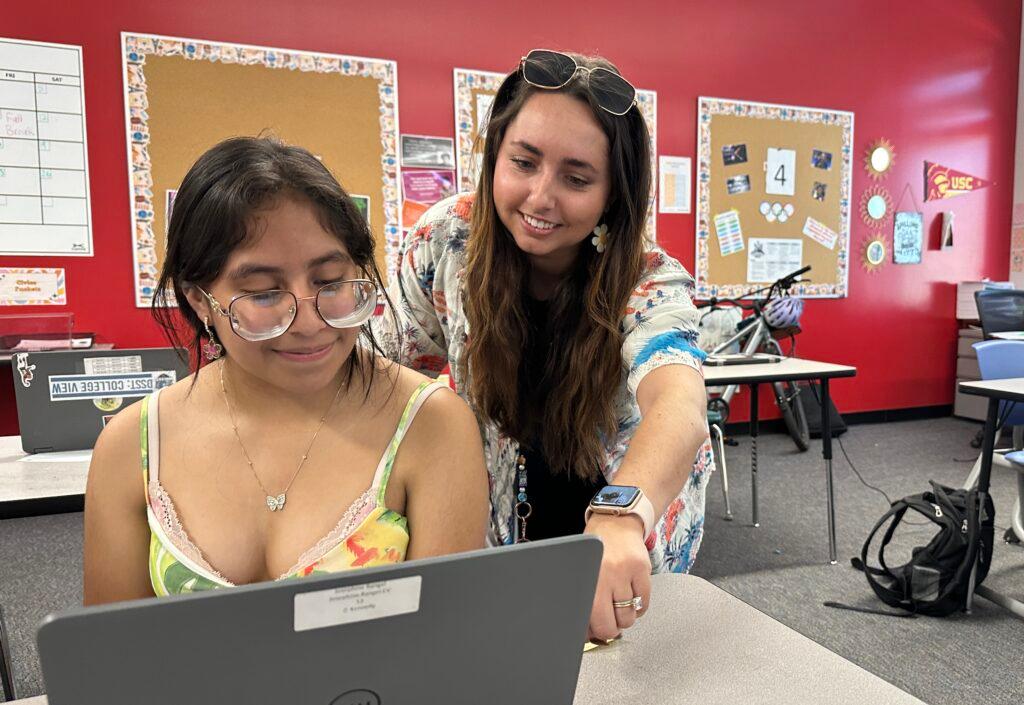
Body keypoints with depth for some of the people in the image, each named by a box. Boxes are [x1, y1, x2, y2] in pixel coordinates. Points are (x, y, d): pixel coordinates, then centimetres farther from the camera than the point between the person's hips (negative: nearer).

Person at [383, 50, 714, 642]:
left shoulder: (648, 284, -28)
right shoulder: (446, 239, -21)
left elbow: (679, 406, -48)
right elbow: (405, 366, -6)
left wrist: (620, 516, -68)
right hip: (506, 522, 2)